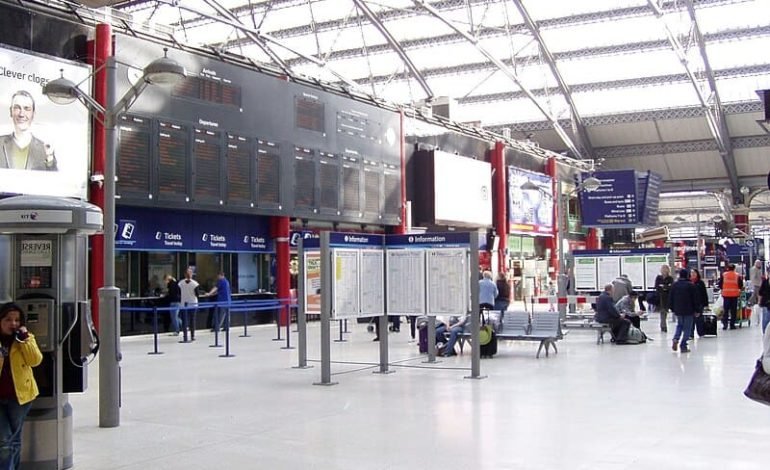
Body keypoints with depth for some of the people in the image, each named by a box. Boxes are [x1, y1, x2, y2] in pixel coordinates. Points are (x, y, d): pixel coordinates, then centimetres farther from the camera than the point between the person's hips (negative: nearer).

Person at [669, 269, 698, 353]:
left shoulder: (674, 285, 3)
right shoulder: (691, 285, -9)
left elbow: (670, 298, 7)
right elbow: (695, 299, -7)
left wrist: (672, 309, 16)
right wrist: (696, 310, 1)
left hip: (678, 310, 4)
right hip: (688, 311, -4)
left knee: (679, 325, 22)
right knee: (687, 328, 3)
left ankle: (676, 339, -3)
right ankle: (683, 346, -1)